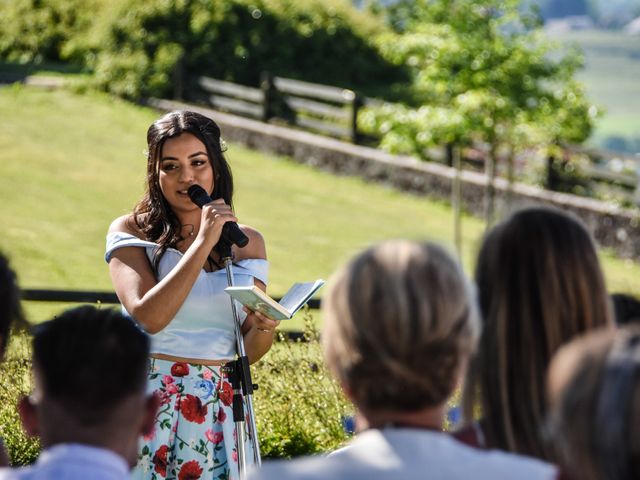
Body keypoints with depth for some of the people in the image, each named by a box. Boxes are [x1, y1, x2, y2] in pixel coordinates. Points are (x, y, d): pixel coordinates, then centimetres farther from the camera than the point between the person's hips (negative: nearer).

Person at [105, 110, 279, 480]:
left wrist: (265, 327, -14)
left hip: (221, 407, 3)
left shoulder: (247, 242, 8)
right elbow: (148, 317, -19)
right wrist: (203, 244, -17)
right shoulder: (131, 233, -2)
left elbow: (249, 352, 9)